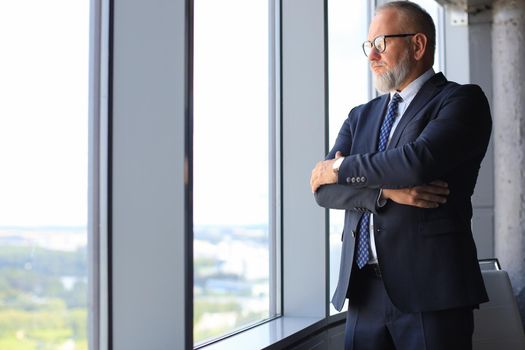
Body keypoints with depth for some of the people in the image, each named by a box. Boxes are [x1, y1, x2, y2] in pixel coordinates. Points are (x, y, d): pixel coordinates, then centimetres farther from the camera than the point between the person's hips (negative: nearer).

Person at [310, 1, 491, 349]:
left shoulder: (462, 100, 0)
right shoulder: (361, 116, 17)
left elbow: (419, 161, -19)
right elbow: (324, 188, 5)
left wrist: (341, 168, -6)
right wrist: (386, 191, -12)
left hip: (430, 285, -5)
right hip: (364, 290, 5)